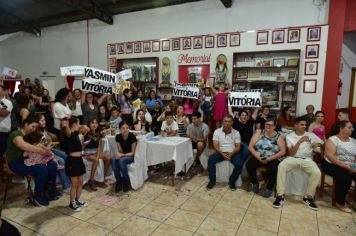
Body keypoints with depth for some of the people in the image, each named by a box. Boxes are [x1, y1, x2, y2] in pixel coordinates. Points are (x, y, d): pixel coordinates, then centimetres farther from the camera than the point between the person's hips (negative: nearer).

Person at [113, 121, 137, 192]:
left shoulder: (132, 137, -18)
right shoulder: (118, 137, -6)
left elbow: (133, 153, -14)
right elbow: (120, 150, 2)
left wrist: (122, 155, -26)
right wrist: (118, 153, -22)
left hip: (131, 156, -4)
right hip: (122, 155, 4)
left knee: (121, 160, -34)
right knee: (114, 159, -28)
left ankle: (127, 181, -12)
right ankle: (119, 180, -13)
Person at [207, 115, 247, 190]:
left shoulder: (236, 133, 2)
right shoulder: (217, 131, 1)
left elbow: (238, 147, 0)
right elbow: (215, 145, -4)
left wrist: (231, 153, -19)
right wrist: (222, 153, -21)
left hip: (233, 153, 0)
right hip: (220, 152, 0)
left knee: (239, 163, -29)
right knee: (211, 160, -27)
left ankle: (232, 181, -5)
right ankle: (212, 181, -9)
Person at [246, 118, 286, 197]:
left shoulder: (279, 137, 2)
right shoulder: (259, 134, 5)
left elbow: (283, 151, -6)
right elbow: (250, 147, 0)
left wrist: (269, 159, -17)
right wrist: (258, 157, -15)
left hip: (272, 159, -1)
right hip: (258, 157, 2)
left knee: (273, 167, -33)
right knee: (249, 164, -26)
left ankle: (270, 188, -5)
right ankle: (255, 183, 3)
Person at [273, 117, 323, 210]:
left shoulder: (310, 135, 9)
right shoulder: (289, 136, 4)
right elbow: (291, 153, -4)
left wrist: (317, 144, -6)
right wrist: (300, 141, -14)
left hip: (307, 159, 2)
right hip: (293, 158, -1)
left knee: (317, 172, -30)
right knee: (281, 166, -33)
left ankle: (308, 197, -8)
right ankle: (280, 195, -27)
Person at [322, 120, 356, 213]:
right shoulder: (332, 140, -5)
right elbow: (330, 156, -17)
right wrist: (345, 166, -23)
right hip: (332, 165, -6)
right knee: (345, 177, -32)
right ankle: (340, 203, -11)